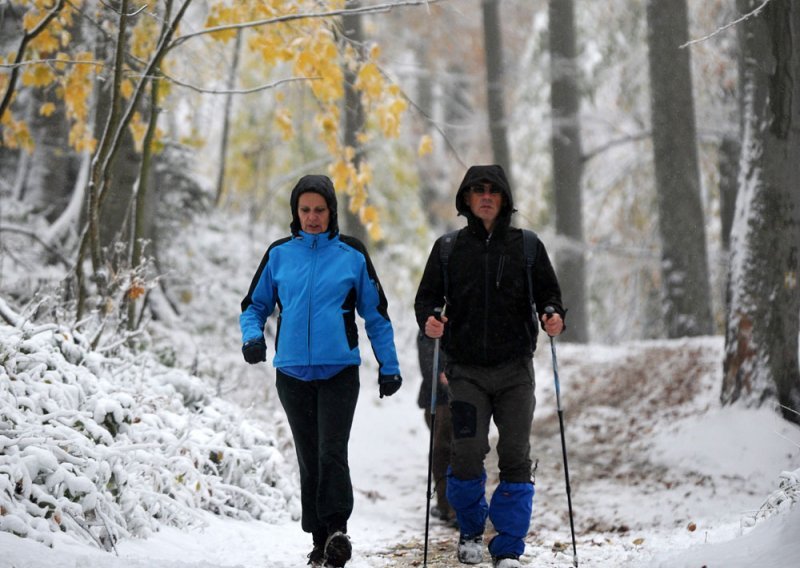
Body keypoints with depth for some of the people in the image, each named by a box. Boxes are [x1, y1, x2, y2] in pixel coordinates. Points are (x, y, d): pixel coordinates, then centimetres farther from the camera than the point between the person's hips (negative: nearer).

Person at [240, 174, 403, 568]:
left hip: (339, 370, -2)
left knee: (332, 453, -17)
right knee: (308, 458, 7)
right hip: (293, 371, 2)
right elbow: (255, 305, 14)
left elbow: (376, 314, 9)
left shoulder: (352, 255, 3)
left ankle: (337, 530, -16)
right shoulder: (279, 254, 7)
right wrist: (251, 337, -6)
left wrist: (389, 366, 8)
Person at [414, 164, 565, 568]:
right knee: (467, 452, -9)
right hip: (466, 369, 0)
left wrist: (553, 316, -12)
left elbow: (548, 293, 10)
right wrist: (428, 320, -14)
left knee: (515, 456, -3)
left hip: (515, 368, 1)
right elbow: (427, 296, 8)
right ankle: (471, 531, 18)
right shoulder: (448, 248, 7)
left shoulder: (527, 246, 7)